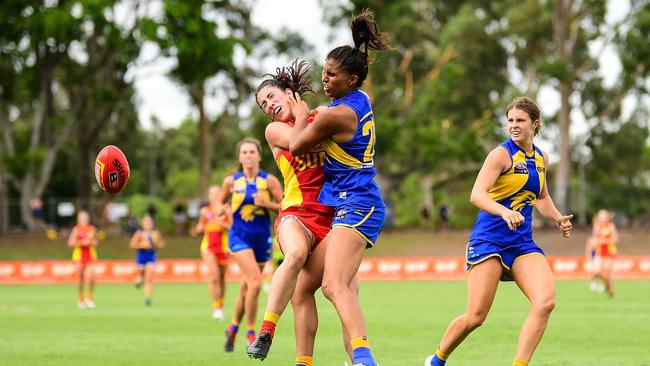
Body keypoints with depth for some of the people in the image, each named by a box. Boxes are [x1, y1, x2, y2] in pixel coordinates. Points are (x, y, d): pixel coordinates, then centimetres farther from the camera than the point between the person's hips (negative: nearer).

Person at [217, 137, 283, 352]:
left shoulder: (269, 180, -2)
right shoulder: (231, 181, 1)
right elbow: (220, 201, 15)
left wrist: (267, 204, -19)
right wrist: (219, 208, -7)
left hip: (262, 238, 2)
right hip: (239, 237, -2)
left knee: (246, 288, 12)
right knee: (255, 282, -20)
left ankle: (233, 328, 35)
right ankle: (250, 333, -5)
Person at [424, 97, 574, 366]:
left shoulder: (541, 158, 13)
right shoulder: (502, 154, -9)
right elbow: (476, 195, -22)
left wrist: (558, 218, 13)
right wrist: (504, 212, -40)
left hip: (522, 244, 6)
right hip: (489, 240, -6)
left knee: (545, 302, -20)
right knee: (475, 316, -9)